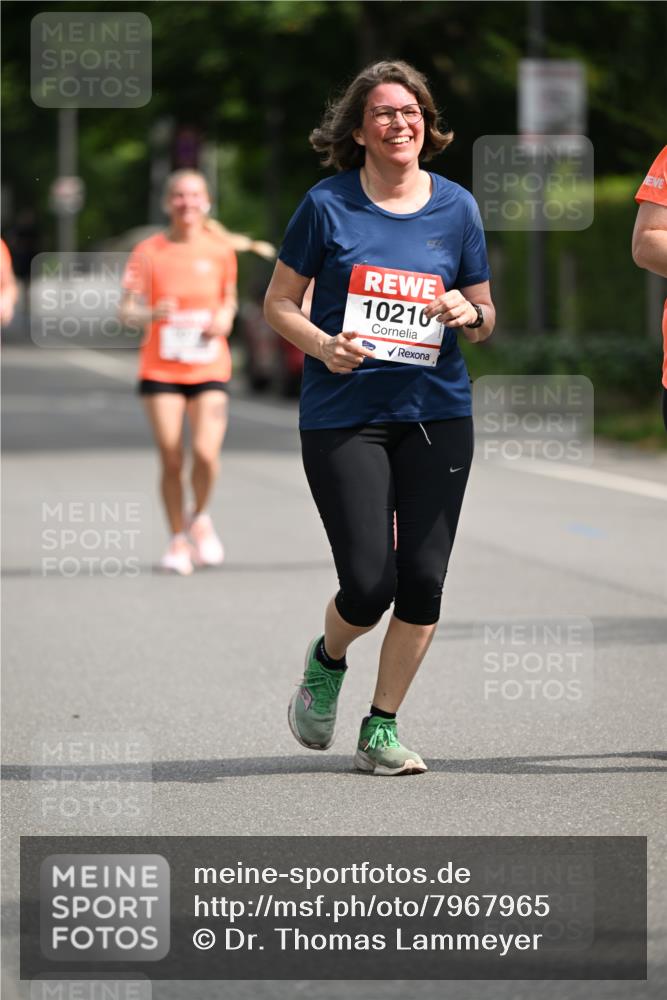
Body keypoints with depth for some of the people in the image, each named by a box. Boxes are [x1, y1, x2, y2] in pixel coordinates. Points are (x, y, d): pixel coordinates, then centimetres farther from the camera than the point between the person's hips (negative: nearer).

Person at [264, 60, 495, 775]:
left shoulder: (456, 207, 7)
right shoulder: (327, 205, -1)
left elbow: (485, 319, 14)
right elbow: (278, 302, 4)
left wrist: (468, 314, -9)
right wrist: (322, 344, -14)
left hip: (436, 412, 3)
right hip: (343, 413, -3)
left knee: (423, 582, -2)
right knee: (369, 584, -10)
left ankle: (381, 731, 15)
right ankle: (326, 661, 25)